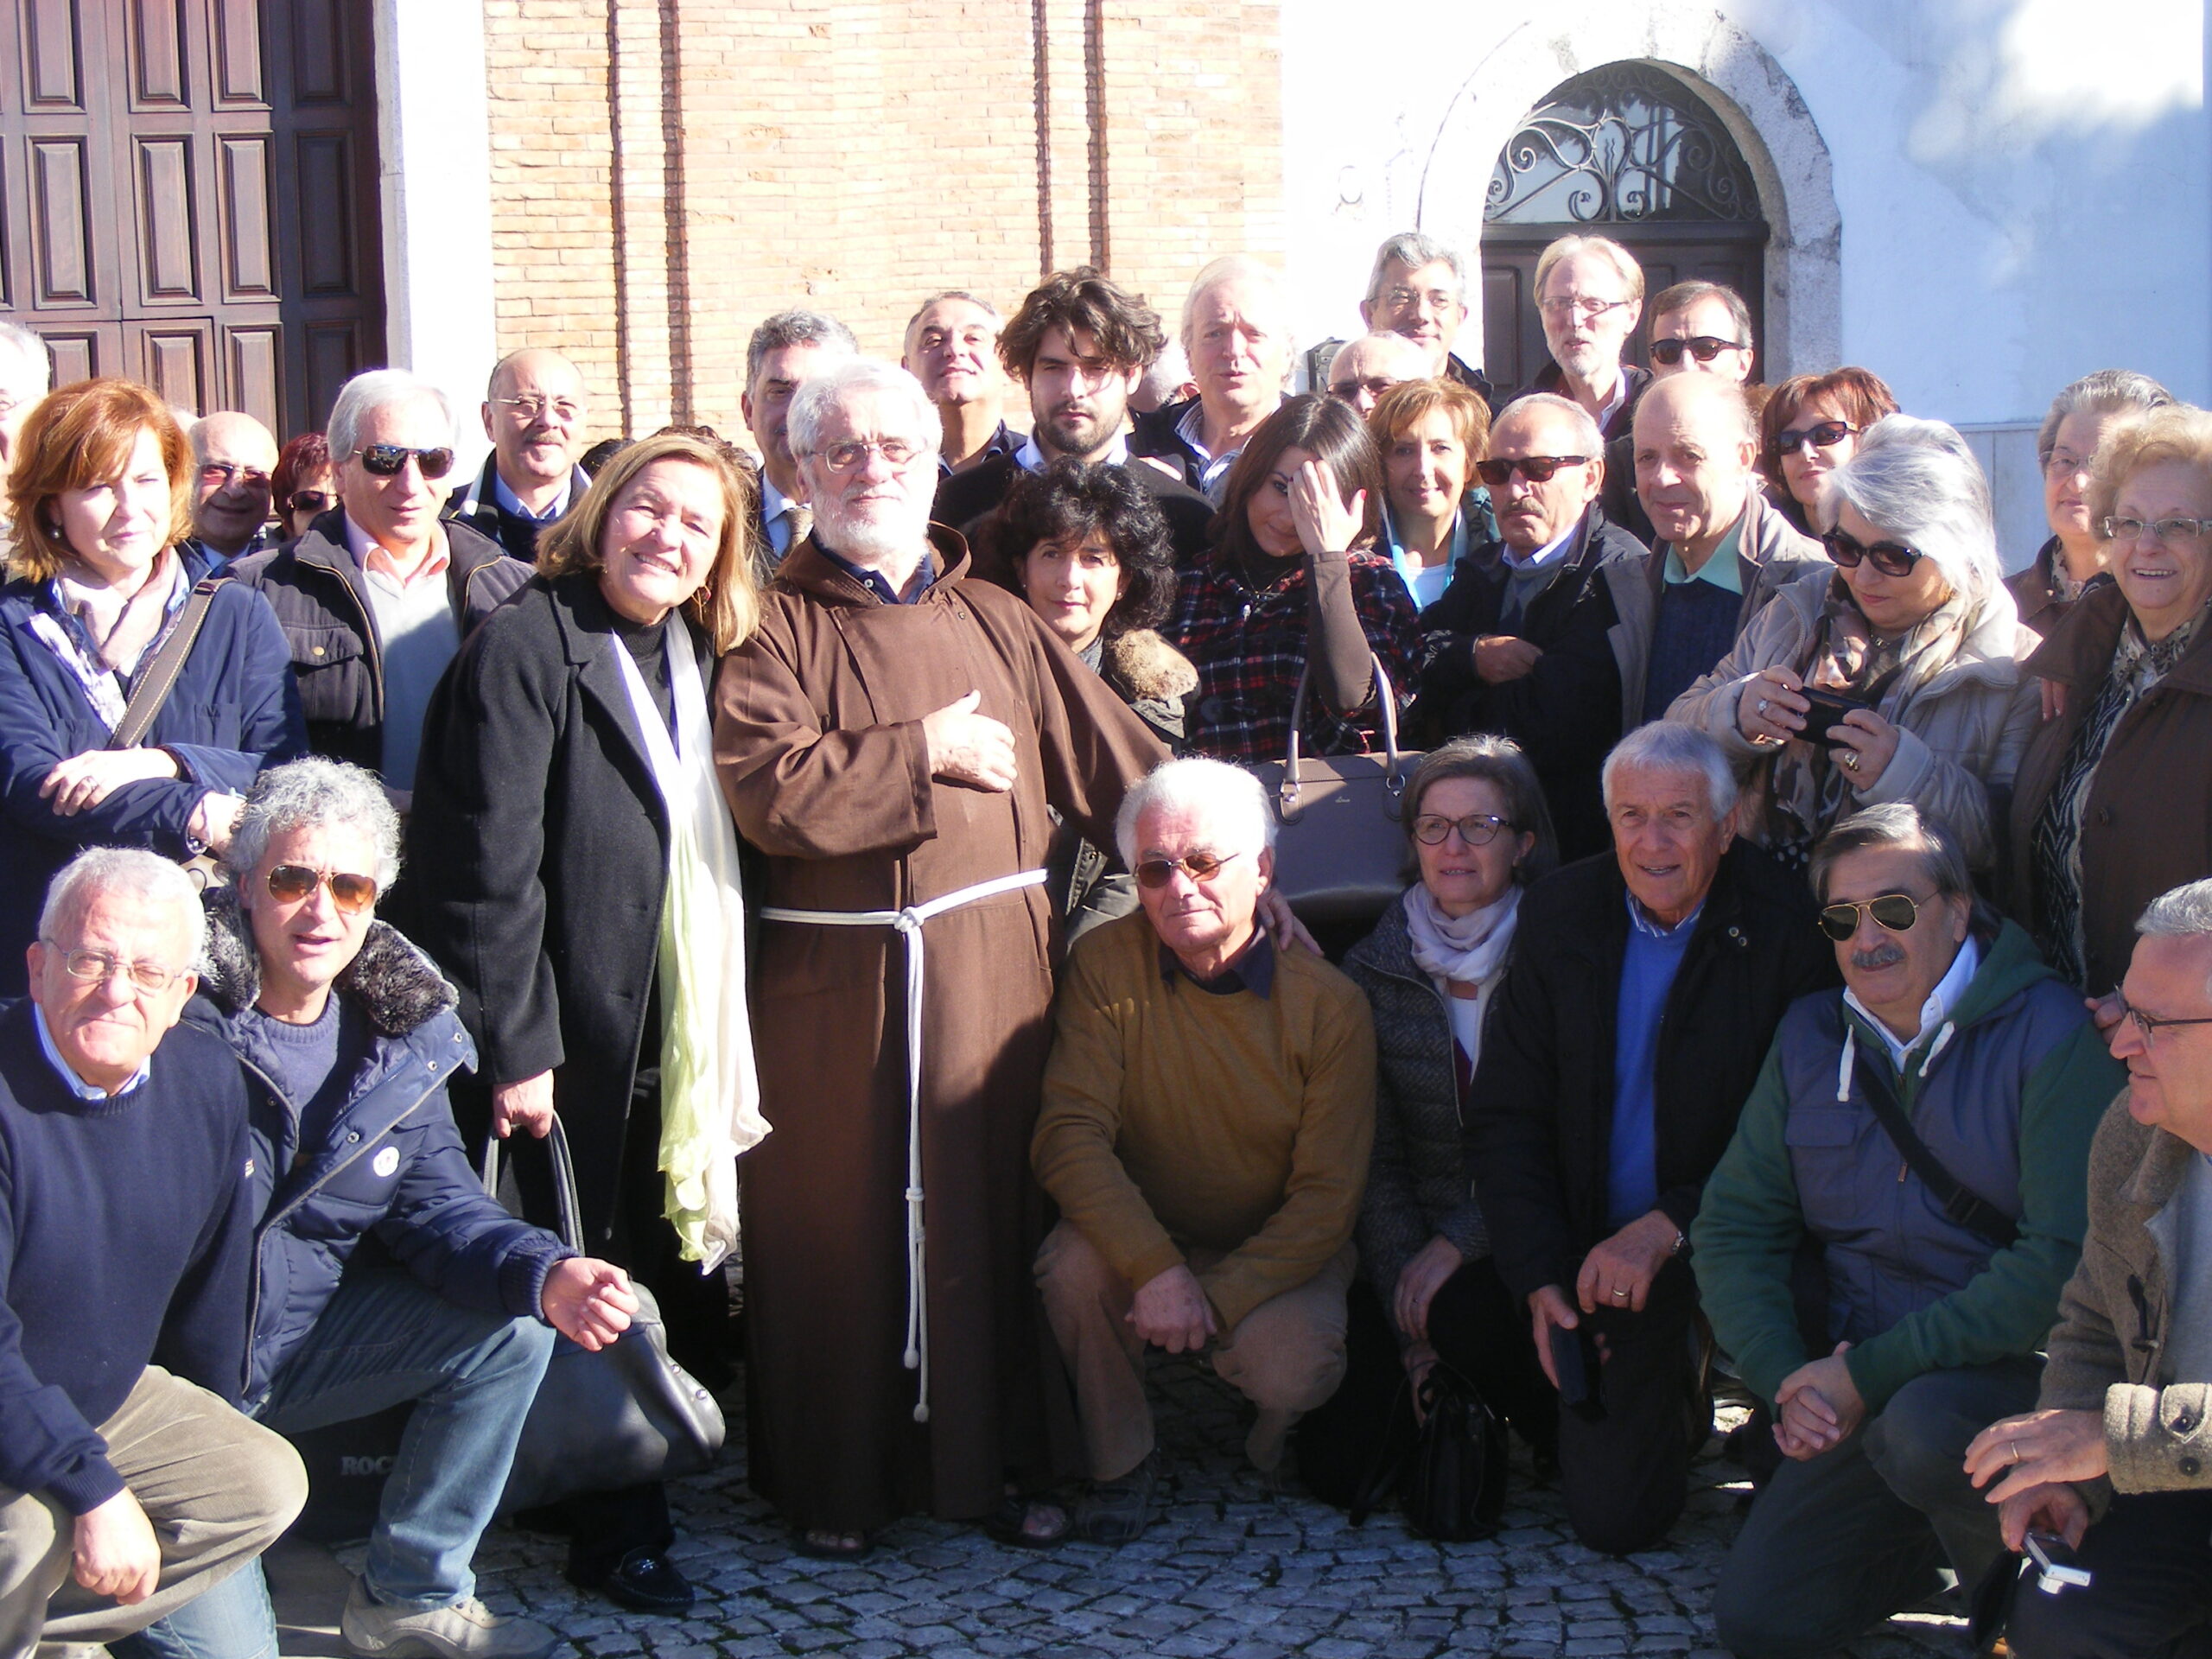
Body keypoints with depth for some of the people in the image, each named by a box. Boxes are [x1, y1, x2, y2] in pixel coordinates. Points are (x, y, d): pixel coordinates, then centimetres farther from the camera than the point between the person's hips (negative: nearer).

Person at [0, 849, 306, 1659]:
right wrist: (94, 1492, -30)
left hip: (108, 1400, 7)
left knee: (267, 1485, -5)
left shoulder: (209, 1083, -4)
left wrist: (211, 1438, 20)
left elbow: (212, 1284, 11)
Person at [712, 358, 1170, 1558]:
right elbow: (770, 790, -15)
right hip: (827, 970, -2)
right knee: (834, 1222, 3)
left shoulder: (996, 623, 13)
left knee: (991, 1210, 7)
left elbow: (1122, 774, 9)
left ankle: (997, 1463, 20)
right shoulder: (775, 626, 2)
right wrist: (927, 751, -9)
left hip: (991, 957, 3)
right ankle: (832, 1485, 16)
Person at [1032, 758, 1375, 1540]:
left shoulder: (1329, 1004, -13)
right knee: (1072, 1263, -31)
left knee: (1289, 1371, -29)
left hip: (1279, 1252, -1)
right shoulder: (1106, 965, -12)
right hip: (1143, 1234, 1)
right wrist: (1157, 1270, -32)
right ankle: (1121, 1460, -5)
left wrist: (1217, 1298, -26)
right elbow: (1068, 1136, -19)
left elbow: (1327, 1198, -13)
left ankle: (1278, 1420, 11)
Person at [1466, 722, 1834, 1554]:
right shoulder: (1558, 915, 1)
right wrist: (1541, 1276, -7)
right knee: (1612, 1517, -2)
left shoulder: (1787, 929, -12)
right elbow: (1505, 1116, 4)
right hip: (1610, 1257, 3)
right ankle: (1680, 1406, 30)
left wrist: (1670, 1228, -23)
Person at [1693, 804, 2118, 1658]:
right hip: (1864, 1392, 5)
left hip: (2017, 1369, -5)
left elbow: (2066, 1261, -20)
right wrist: (1785, 1376, -10)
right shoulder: (1811, 1036, 6)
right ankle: (1944, 1533, 23)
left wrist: (1873, 1373, -22)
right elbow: (1734, 1225, 8)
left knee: (1924, 1424, -37)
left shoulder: (2048, 1032, -13)